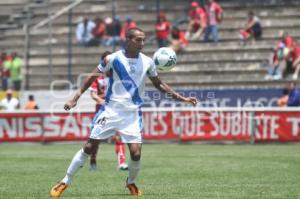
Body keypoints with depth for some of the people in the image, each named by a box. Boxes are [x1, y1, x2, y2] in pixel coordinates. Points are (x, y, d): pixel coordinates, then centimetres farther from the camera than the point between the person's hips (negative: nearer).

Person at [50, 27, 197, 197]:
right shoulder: (113, 59, -8)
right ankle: (66, 182, 10)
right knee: (89, 148, -2)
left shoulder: (147, 62, 0)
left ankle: (131, 182, 19)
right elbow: (92, 77, 0)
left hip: (133, 114, 2)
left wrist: (182, 98, 10)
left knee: (136, 153, -10)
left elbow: (158, 84, 15)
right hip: (111, 111, -2)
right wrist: (76, 98, -8)